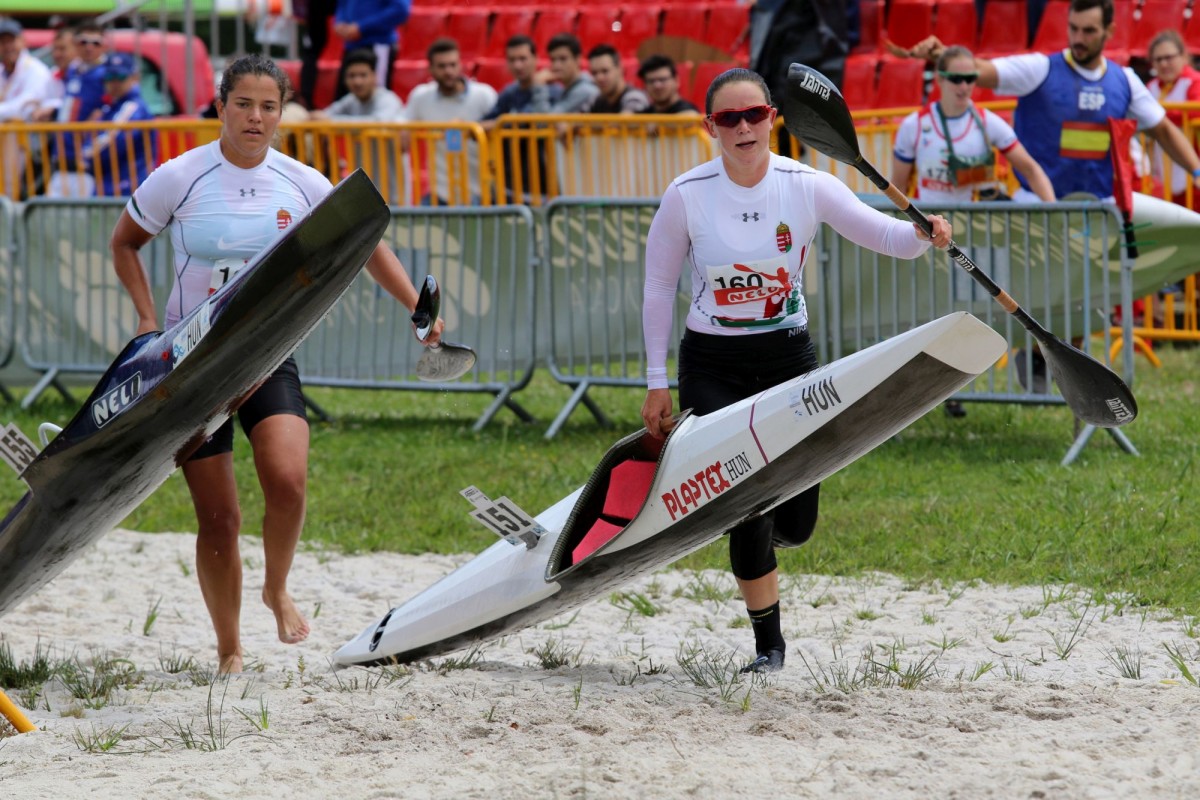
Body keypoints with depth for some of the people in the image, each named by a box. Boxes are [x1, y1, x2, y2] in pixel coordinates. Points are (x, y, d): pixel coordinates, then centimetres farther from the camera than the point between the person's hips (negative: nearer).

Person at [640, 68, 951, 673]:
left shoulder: (806, 187, -9)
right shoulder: (686, 196, -11)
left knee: (794, 526, 3)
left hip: (788, 358, 2)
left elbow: (884, 235, -14)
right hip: (712, 367, -2)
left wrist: (924, 234, -38)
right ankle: (767, 642, 8)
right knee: (747, 512, -10)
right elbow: (658, 288, 0)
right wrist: (656, 382, 1)